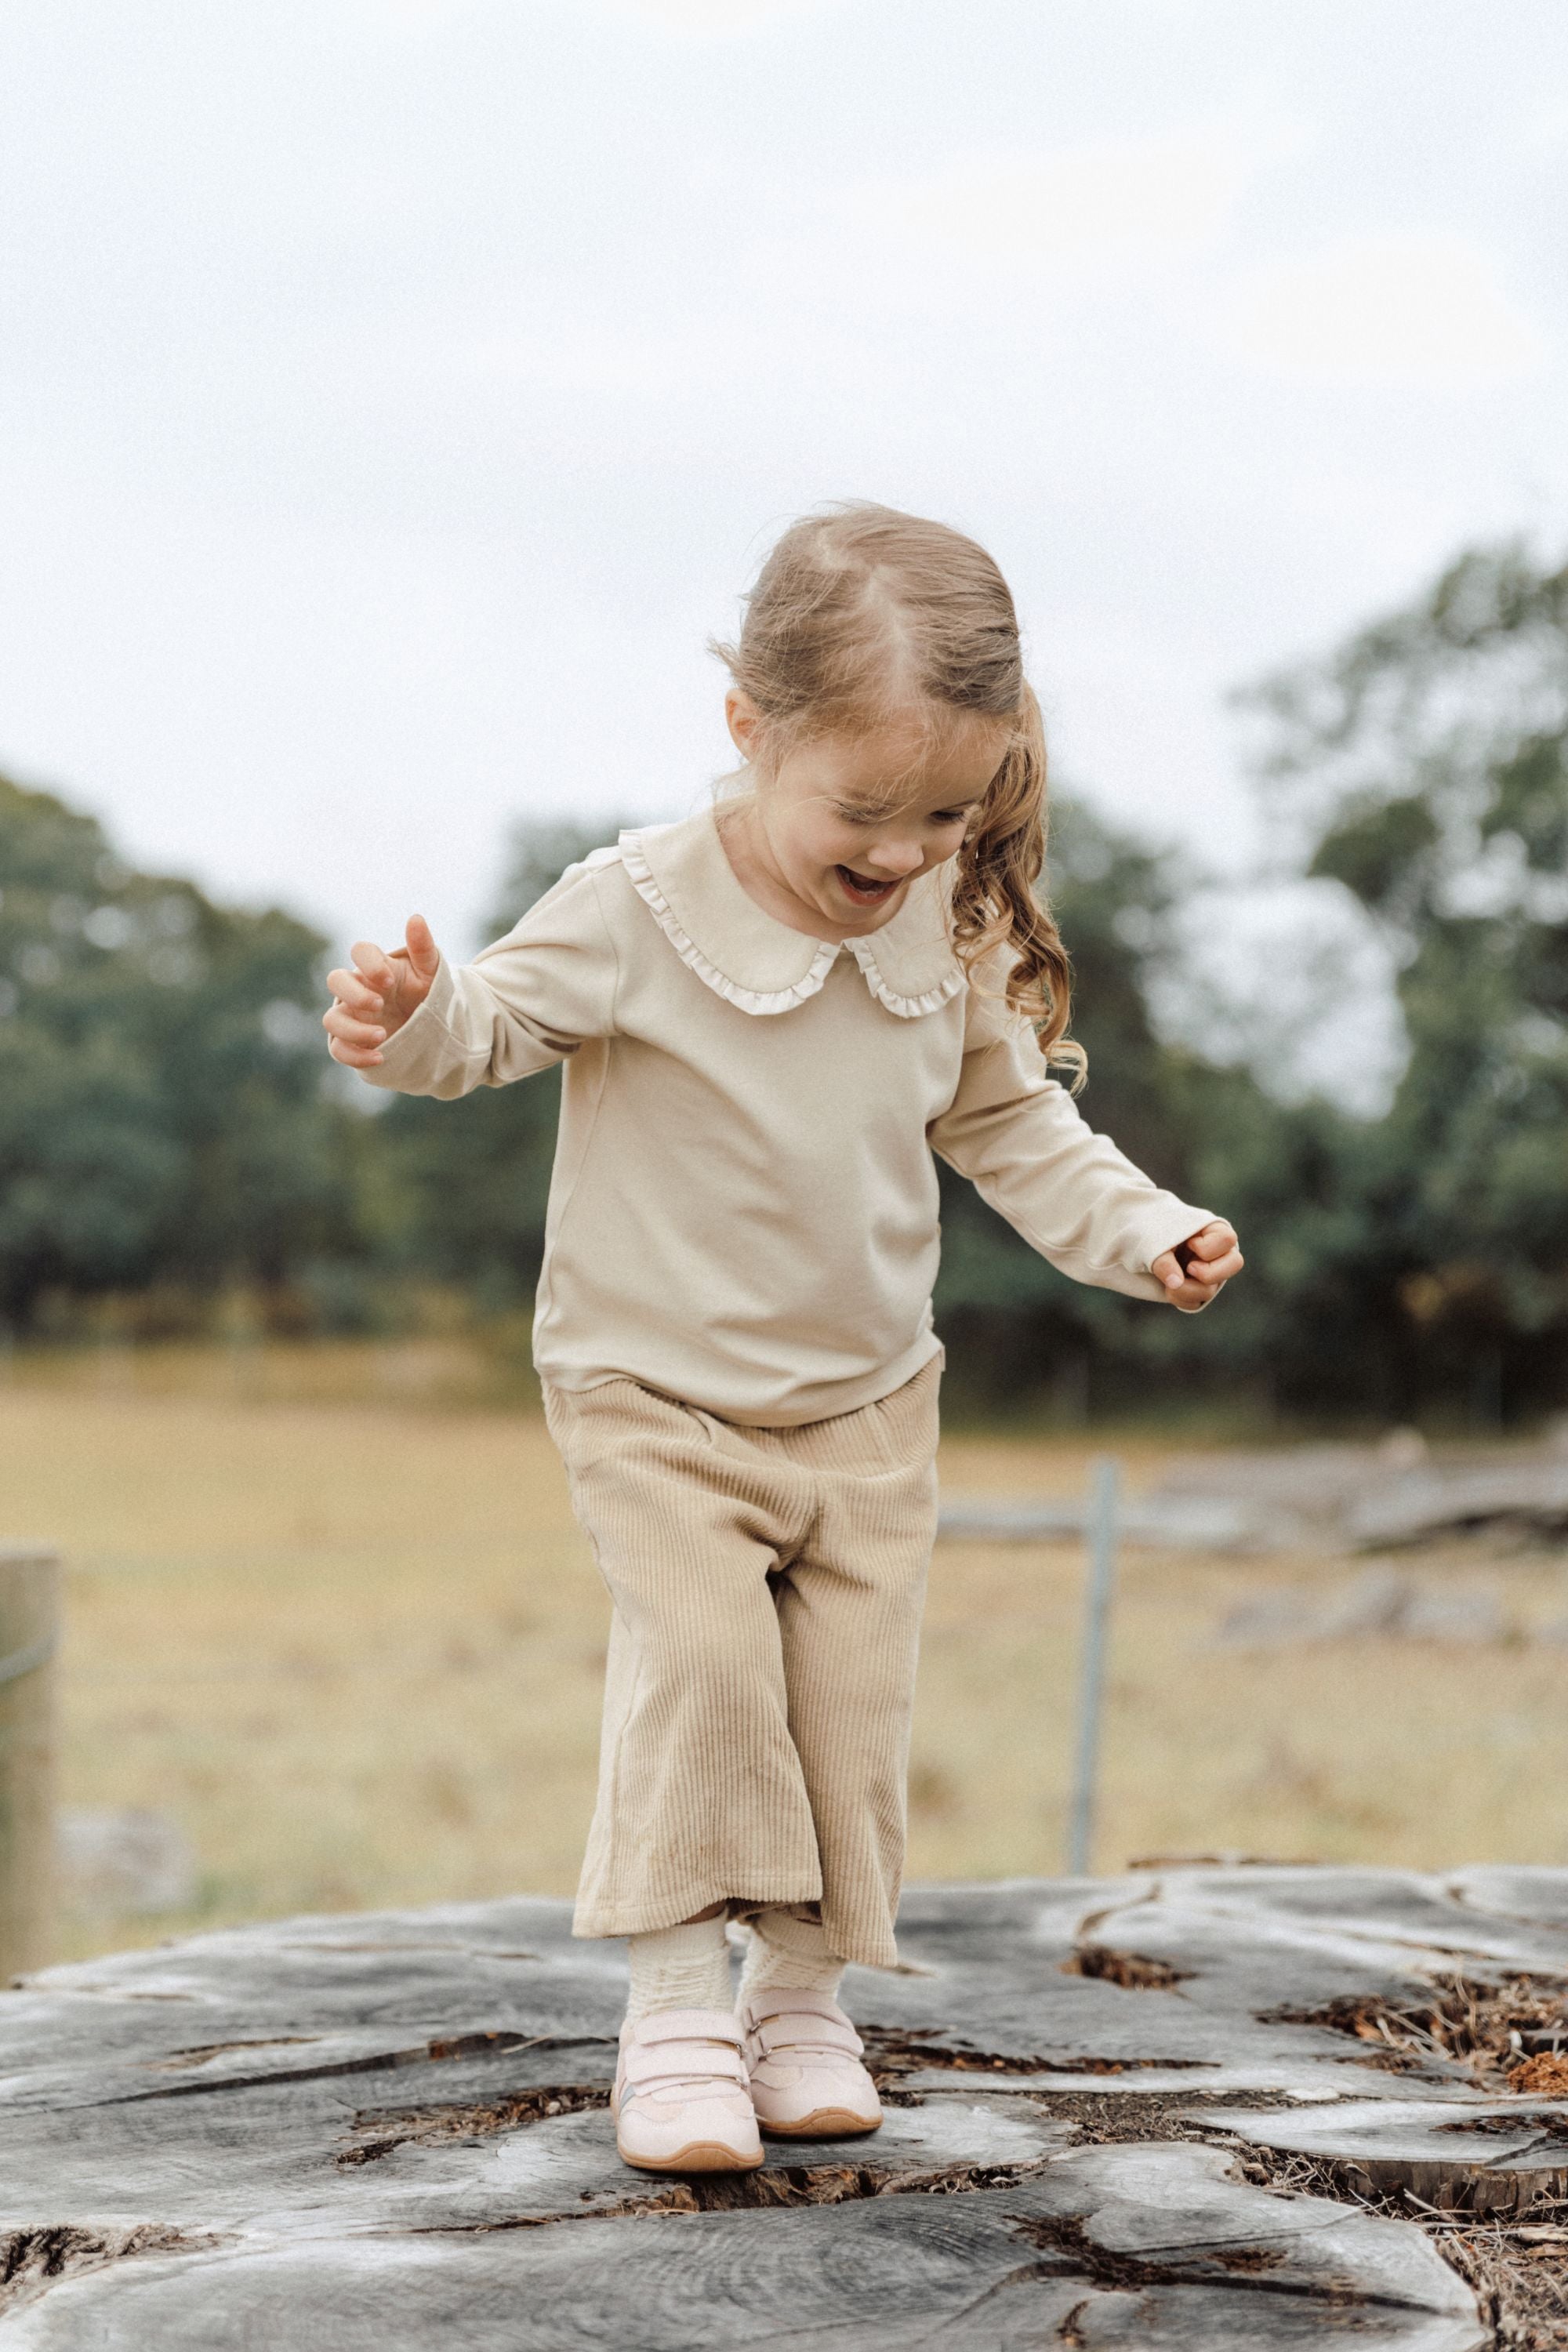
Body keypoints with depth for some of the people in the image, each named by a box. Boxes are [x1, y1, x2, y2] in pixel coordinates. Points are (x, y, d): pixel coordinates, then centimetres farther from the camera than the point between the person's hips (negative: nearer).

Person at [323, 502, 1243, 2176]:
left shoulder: (956, 935, -3)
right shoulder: (637, 909, -17)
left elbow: (1009, 1120, 10)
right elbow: (496, 1019, -12)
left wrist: (1139, 1231, 2)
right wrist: (409, 1021, -34)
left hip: (866, 1403, 4)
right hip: (654, 1394, -4)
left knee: (854, 1697, 2)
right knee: (697, 1656, -20)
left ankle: (799, 1999, 19)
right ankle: (677, 2006, -7)